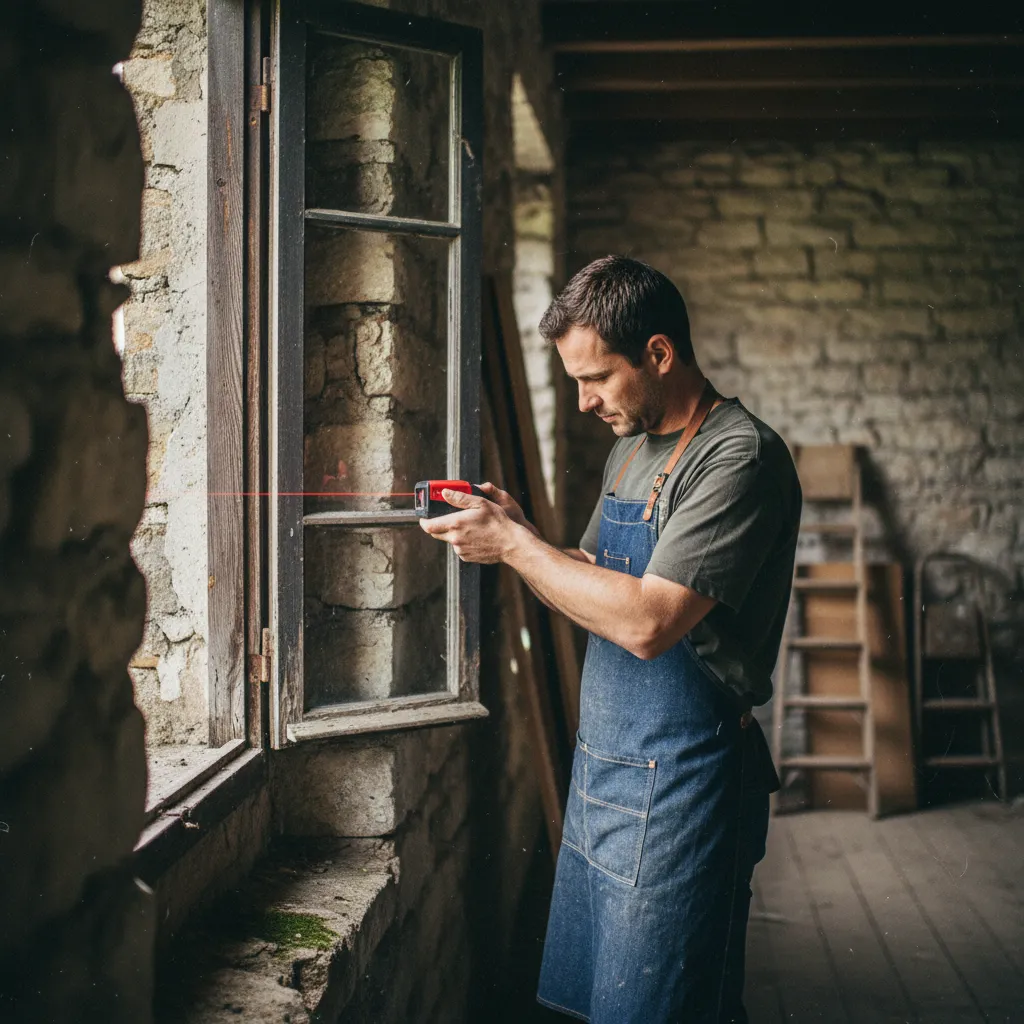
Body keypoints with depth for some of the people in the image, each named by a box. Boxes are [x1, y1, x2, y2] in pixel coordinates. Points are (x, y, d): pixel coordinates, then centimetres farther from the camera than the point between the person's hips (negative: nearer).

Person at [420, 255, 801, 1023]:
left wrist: (513, 545, -17)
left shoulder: (742, 457, -17)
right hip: (602, 767, 9)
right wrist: (515, 531, 0)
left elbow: (646, 622, -26)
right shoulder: (633, 448, 13)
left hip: (675, 790, -9)